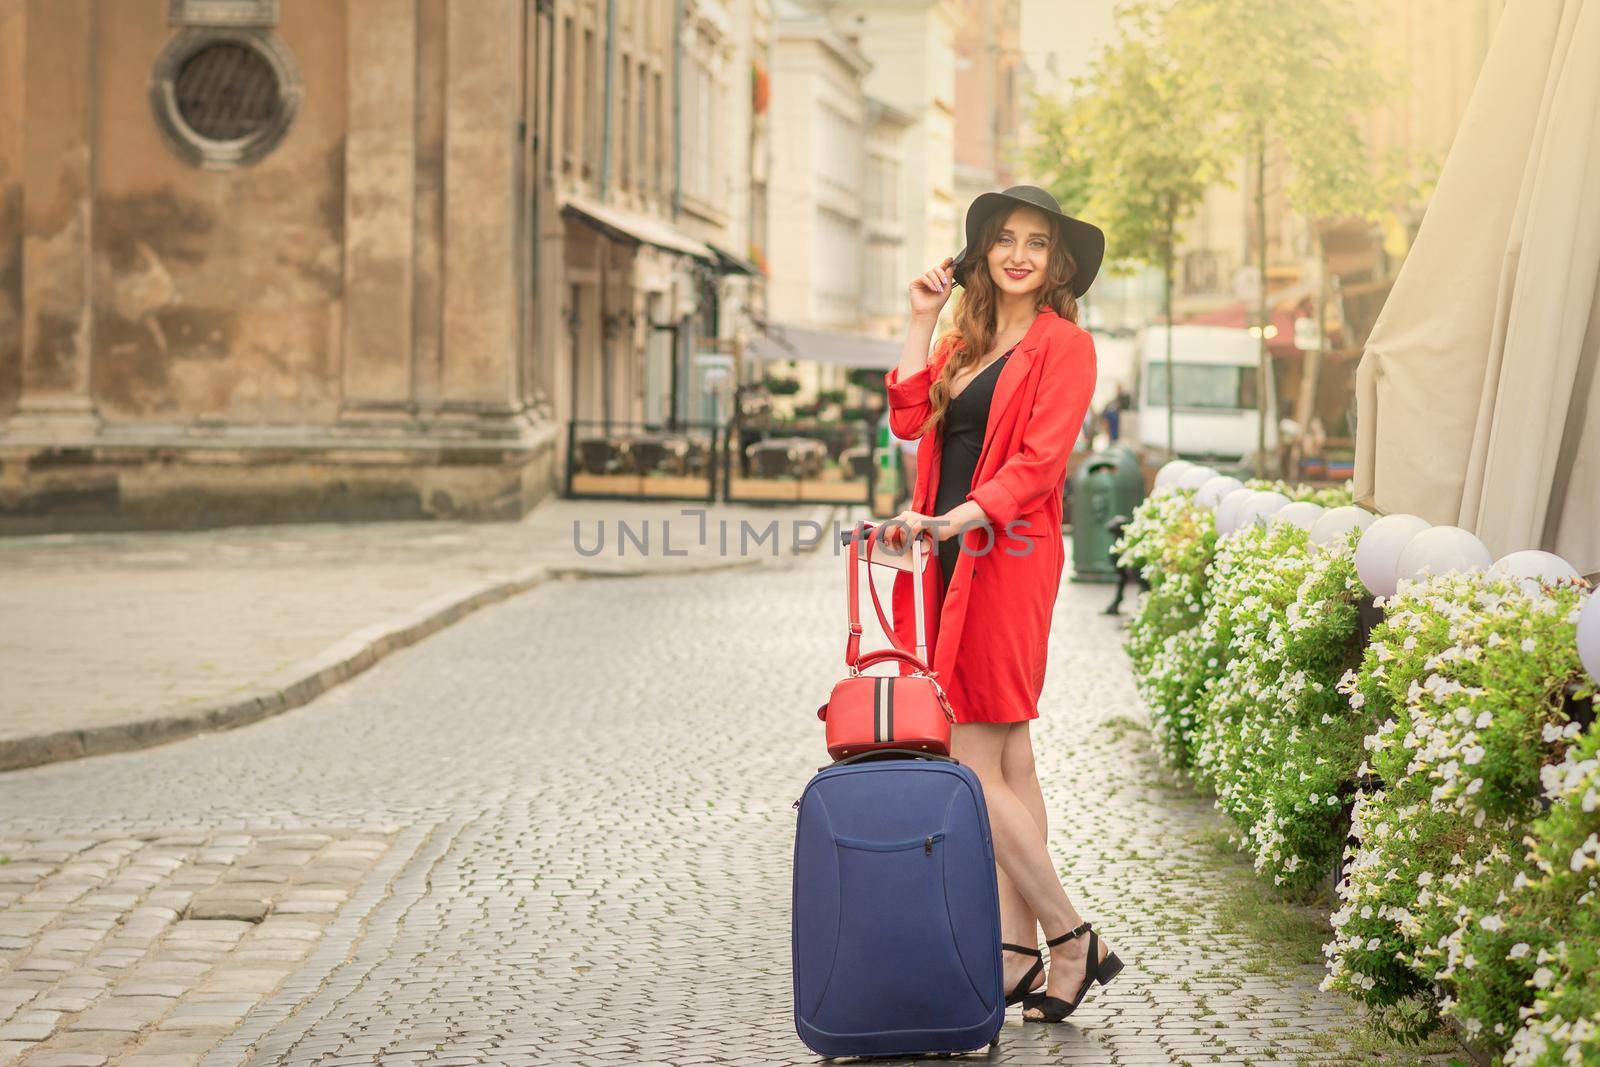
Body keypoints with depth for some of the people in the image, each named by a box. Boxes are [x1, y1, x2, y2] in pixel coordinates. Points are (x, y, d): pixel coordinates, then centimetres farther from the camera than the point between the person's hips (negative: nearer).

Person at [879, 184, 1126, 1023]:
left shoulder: (1064, 345, -4)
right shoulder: (969, 342, 19)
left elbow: (1039, 458, -14)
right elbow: (910, 419, 7)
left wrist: (965, 516, -26)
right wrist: (921, 323, 7)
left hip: (1007, 558, -8)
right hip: (953, 557, 8)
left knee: (973, 764, -10)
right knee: (1007, 760, 8)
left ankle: (1070, 940, -1)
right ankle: (1017, 956, 11)